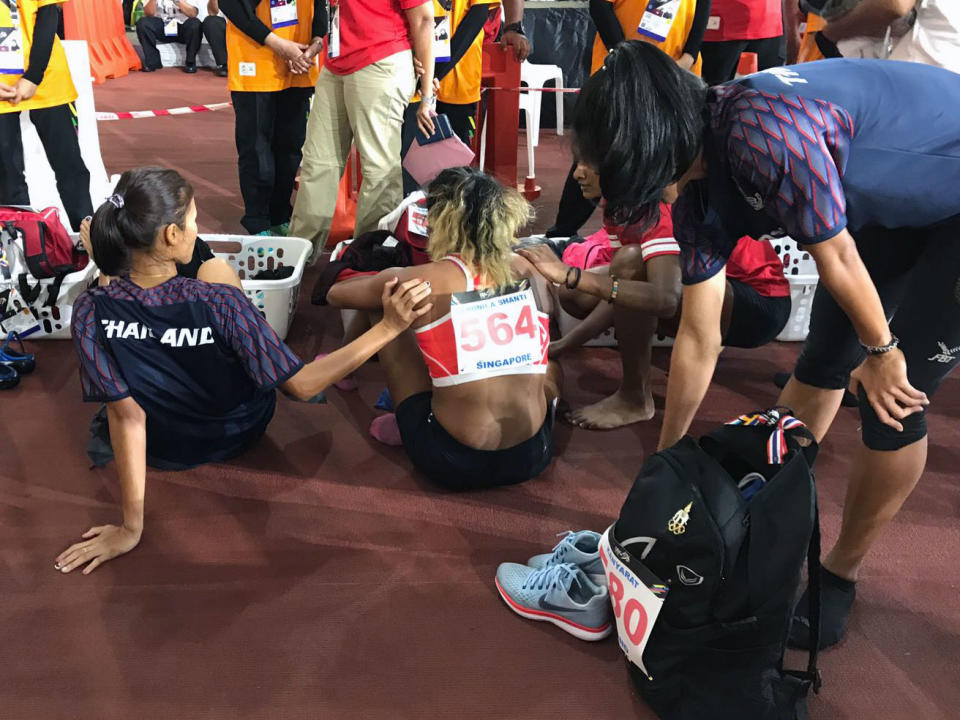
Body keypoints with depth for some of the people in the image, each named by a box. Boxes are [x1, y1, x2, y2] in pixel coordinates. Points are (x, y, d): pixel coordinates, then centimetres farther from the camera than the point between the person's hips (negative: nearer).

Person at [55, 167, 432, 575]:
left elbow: (127, 416, -29)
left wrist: (131, 528, -21)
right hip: (239, 434, -1)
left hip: (161, 453, 1)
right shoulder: (219, 302, -36)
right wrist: (388, 327, -29)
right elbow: (301, 386, -30)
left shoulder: (91, 312, -30)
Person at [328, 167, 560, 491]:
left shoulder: (424, 281, -10)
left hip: (454, 463, -3)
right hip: (532, 456, 4)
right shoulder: (527, 271, 0)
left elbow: (335, 294, 10)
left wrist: (388, 284, 29)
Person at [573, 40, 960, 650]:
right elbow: (698, 342, -3)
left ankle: (840, 578, 12)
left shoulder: (763, 131, -36)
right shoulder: (700, 199, -9)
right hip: (897, 207, 7)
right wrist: (666, 460, 4)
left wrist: (881, 351, -8)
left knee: (892, 401, -7)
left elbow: (836, 257, -25)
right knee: (821, 366, 10)